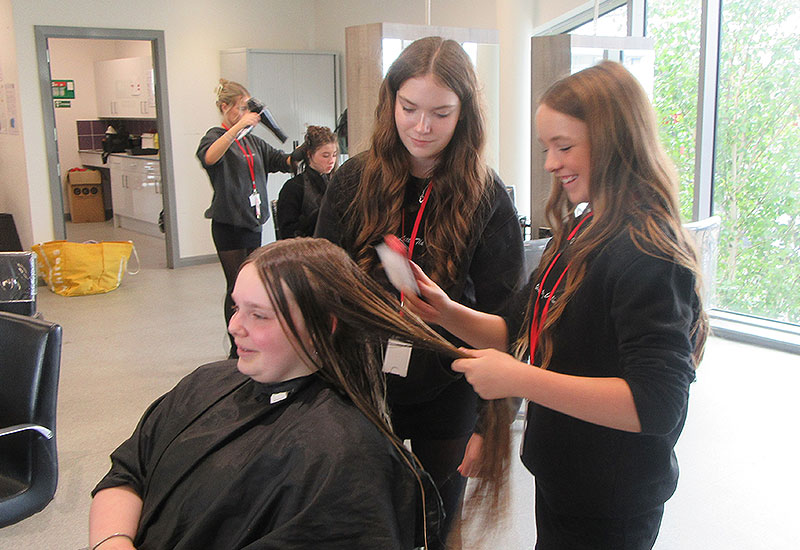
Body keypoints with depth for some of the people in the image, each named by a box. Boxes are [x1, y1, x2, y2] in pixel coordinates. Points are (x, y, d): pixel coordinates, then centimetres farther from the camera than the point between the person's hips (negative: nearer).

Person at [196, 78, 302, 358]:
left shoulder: (252, 141, 15)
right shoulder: (216, 136, -7)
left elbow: (280, 161, 13)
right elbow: (209, 157, -30)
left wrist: (297, 156, -10)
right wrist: (238, 126, -37)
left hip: (253, 222, 7)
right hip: (229, 225, -7)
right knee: (237, 288, -4)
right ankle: (237, 350, 5)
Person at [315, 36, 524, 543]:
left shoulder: (487, 199, -10)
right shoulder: (354, 181, -4)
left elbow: (499, 323, -9)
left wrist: (491, 423, -13)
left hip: (446, 397, -2)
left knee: (441, 521, 17)